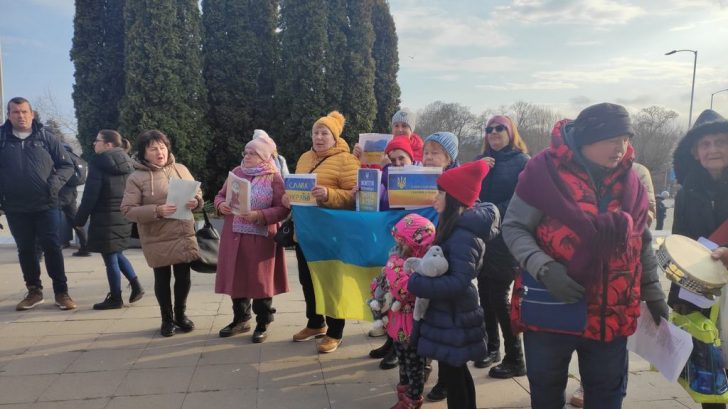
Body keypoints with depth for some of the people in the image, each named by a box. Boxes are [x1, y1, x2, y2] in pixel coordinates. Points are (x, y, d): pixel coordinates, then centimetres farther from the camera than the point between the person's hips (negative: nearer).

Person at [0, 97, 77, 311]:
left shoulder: (46, 137, 1)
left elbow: (67, 165, 3)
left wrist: (56, 182, -14)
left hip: (46, 205, -2)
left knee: (52, 247, 1)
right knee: (25, 249, 12)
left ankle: (61, 292, 10)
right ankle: (34, 290, 25)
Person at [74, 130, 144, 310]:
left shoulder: (98, 162, -11)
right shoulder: (127, 162, 10)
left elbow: (90, 194, -13)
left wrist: (80, 219, -6)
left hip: (106, 218, -7)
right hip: (124, 217, 7)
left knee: (110, 259, 3)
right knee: (117, 253, 22)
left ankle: (115, 299, 12)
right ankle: (136, 286, 16)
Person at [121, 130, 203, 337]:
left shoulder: (181, 169, 5)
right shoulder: (136, 178, -7)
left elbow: (198, 194, 11)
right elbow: (128, 210, -11)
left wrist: (195, 201, -12)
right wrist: (157, 211, -24)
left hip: (184, 236, 3)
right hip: (157, 240, -3)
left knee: (183, 277, 13)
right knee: (162, 279, 10)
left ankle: (180, 314, 35)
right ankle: (167, 318, 30)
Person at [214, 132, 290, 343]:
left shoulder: (274, 178, -6)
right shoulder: (236, 172, 9)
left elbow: (283, 209, -12)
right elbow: (220, 195, 14)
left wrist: (259, 216, -23)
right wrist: (221, 205, -8)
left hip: (261, 238, -5)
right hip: (234, 237, 5)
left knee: (260, 280, 3)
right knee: (236, 278, 13)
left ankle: (262, 325, 18)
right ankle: (240, 320, 30)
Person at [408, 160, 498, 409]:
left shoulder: (463, 235, -24)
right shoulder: (459, 226, 7)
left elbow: (459, 282, -28)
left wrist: (415, 284, -27)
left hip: (454, 317, -9)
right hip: (453, 313, 9)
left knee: (451, 375, 5)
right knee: (457, 372, 21)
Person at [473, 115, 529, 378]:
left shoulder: (523, 162, -2)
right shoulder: (482, 160, 15)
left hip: (506, 240, -5)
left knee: (499, 296, -6)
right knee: (485, 293, 9)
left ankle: (515, 359, 7)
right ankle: (492, 347, 26)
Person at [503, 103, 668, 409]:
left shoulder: (629, 180, 3)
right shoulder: (544, 170, -13)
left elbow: (641, 241, 14)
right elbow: (514, 227, -11)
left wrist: (653, 290, 17)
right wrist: (544, 269, -24)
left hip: (611, 314, 4)